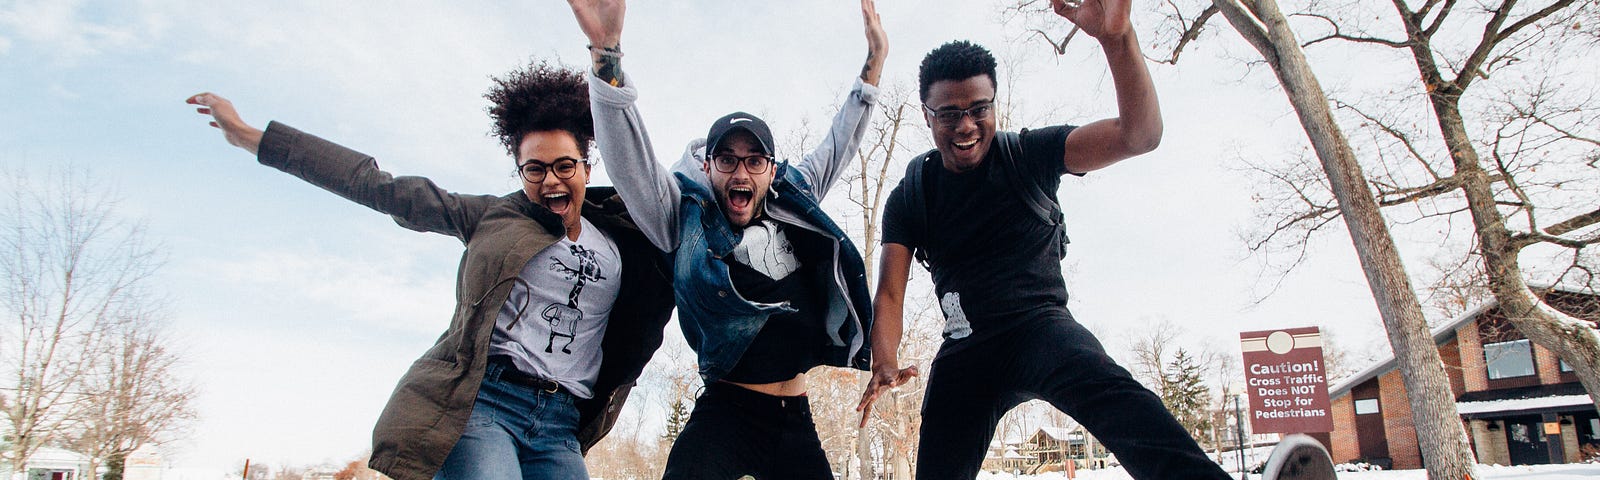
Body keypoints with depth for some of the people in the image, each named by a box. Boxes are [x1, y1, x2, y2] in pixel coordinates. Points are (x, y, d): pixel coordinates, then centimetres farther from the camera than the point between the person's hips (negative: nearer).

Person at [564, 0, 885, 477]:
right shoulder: (688, 218, -2)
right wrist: (606, 49, -28)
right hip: (726, 413, -5)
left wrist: (874, 60, 23)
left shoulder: (792, 208, 10)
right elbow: (630, 158, -15)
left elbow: (838, 146, 22)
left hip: (795, 420, 5)